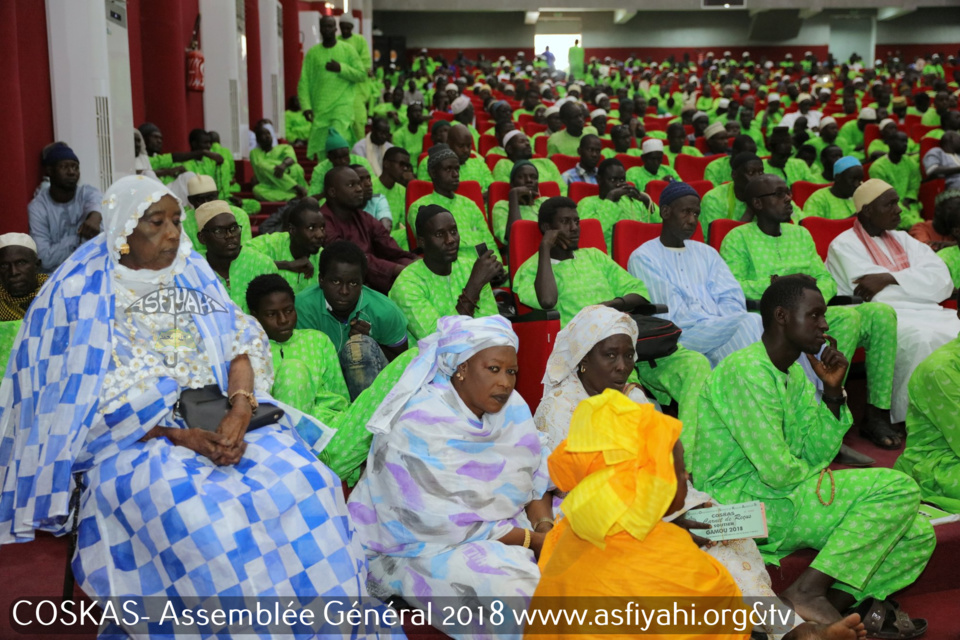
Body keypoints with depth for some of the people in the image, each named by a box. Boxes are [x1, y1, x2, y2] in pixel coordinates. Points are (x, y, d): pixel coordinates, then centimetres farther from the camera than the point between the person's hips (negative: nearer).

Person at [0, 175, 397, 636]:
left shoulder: (192, 274, 10)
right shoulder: (84, 294, -4)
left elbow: (242, 343, 4)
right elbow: (99, 398, -9)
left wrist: (240, 411, -16)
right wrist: (183, 437, -20)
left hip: (216, 418, 4)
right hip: (133, 439, -3)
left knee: (303, 480, -22)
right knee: (195, 516, -34)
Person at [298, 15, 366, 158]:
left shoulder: (348, 50, 6)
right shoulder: (312, 53, 8)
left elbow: (362, 75, 3)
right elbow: (304, 83, 3)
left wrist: (341, 68, -10)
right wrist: (306, 106, -8)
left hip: (343, 106, -2)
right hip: (319, 109, 2)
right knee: (321, 149, 2)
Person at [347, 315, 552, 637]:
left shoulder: (511, 408, -3)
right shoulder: (417, 425, -22)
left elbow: (536, 478, 4)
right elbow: (442, 524, -23)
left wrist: (546, 526, -16)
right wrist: (531, 539, -21)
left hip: (501, 530, 7)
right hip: (417, 546, -7)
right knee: (504, 581, -29)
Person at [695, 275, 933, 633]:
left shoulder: (794, 374, 12)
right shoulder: (746, 371, -18)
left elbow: (816, 455, 7)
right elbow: (777, 473, -22)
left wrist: (833, 392, -3)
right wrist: (815, 474, -1)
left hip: (780, 499, 9)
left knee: (917, 535, 5)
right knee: (898, 488, -16)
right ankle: (807, 592, -16)